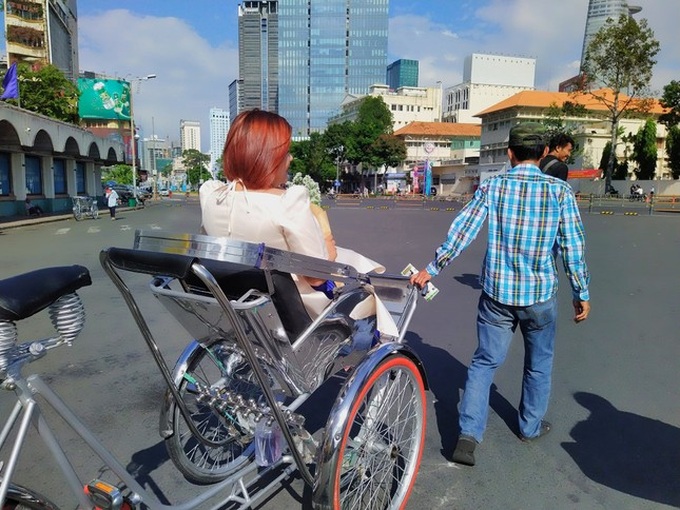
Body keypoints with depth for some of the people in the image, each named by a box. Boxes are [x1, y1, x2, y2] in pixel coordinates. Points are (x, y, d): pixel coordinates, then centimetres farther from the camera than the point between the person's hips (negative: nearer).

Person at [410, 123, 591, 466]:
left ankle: (468, 435, 4)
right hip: (539, 295, 0)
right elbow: (572, 247, -4)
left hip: (496, 293, 0)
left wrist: (431, 269, -6)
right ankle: (531, 427, 37)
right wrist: (581, 293, 6)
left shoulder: (491, 187, -4)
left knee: (484, 361, 11)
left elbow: (462, 231, -10)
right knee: (538, 364, 21)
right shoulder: (560, 191, -5)